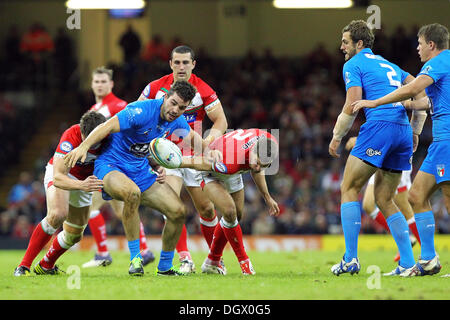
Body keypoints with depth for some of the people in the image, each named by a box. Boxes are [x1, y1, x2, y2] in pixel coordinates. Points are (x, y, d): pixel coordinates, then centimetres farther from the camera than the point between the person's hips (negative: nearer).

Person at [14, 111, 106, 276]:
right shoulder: (71, 137, -37)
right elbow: (58, 178, -43)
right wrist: (81, 185, -60)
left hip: (85, 180, 5)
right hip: (60, 172, -5)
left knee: (73, 236, 8)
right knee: (57, 214, -33)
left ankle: (45, 265, 37)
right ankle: (24, 265, -23)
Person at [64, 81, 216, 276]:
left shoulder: (177, 121, 0)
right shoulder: (143, 111, -24)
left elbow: (192, 136, 21)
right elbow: (107, 127, -31)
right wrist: (84, 146, -45)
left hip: (141, 171, 8)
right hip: (111, 166, -8)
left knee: (178, 211, -3)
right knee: (132, 192, -40)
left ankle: (165, 267, 17)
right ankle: (135, 259, -28)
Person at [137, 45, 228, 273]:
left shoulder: (203, 90, -7)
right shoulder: (156, 88, -4)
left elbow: (221, 121, -4)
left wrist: (209, 140, -21)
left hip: (194, 155, 1)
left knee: (207, 209, 4)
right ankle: (185, 259, -21)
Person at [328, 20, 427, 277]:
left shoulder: (354, 65, 4)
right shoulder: (388, 64, 26)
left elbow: (352, 106, -6)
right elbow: (419, 92, 23)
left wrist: (337, 137, 5)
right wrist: (414, 131, 26)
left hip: (379, 127, -7)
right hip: (403, 131, 7)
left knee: (349, 188, 0)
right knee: (385, 200, 13)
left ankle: (351, 258, -9)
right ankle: (408, 263, 2)